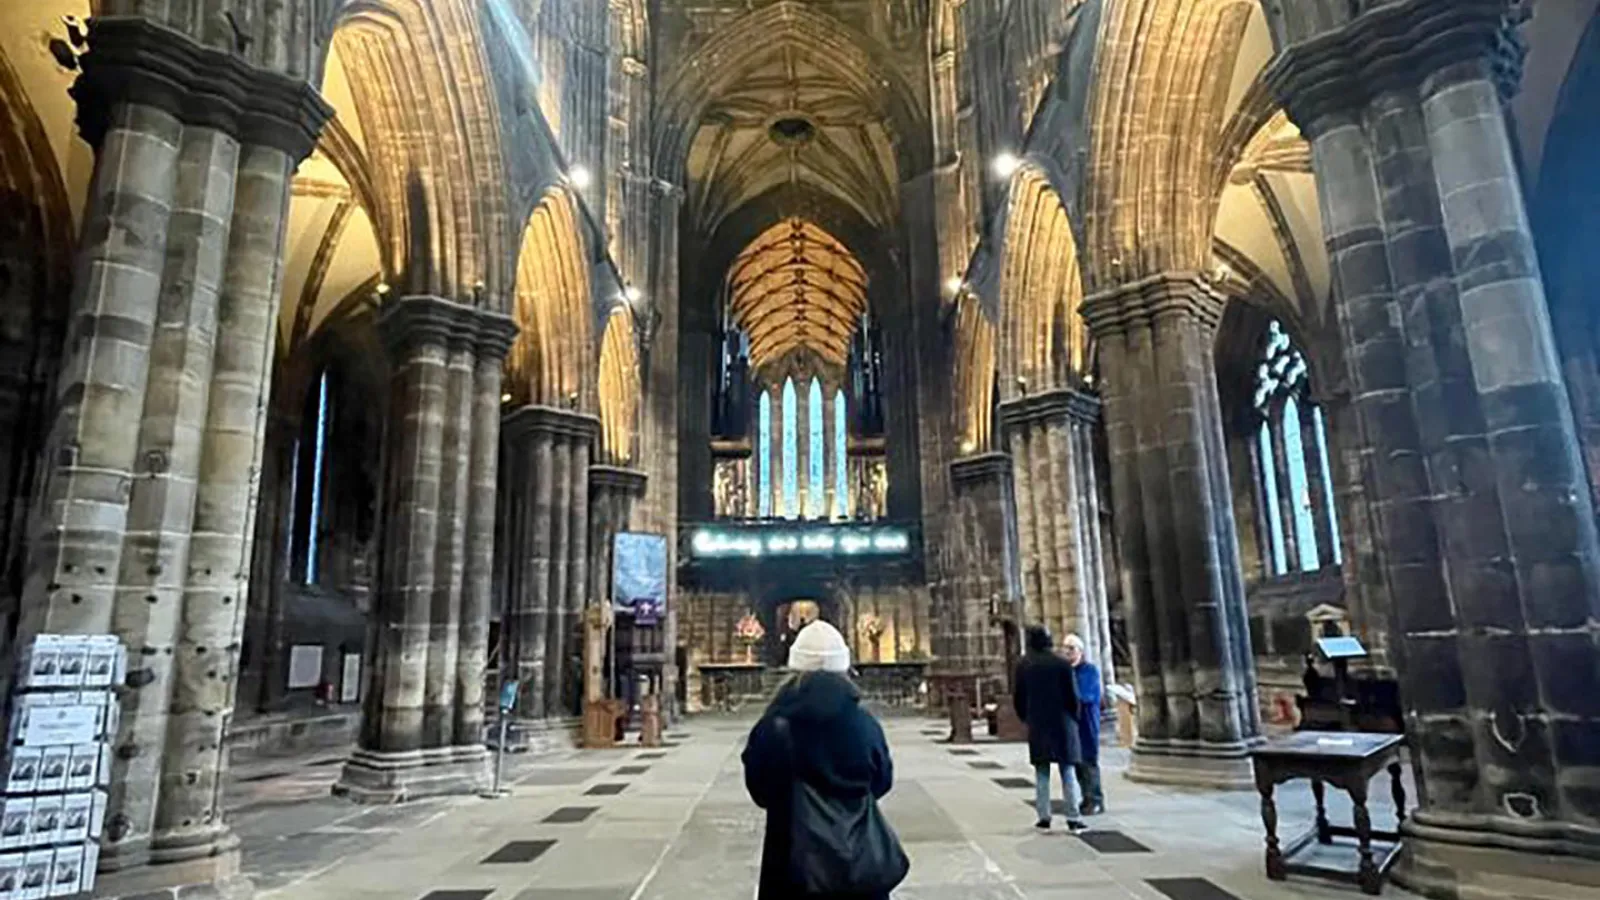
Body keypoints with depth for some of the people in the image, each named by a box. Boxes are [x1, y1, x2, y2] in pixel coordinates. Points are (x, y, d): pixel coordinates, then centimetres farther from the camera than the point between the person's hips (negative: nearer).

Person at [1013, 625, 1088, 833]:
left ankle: (1044, 818, 9)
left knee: (1041, 773, 9)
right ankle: (1073, 819, 7)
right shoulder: (1062, 665, -9)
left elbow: (1018, 698, 1)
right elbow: (1073, 696, -6)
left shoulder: (1023, 666, -3)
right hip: (1062, 725, -1)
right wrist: (1073, 718, 10)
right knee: (1067, 773, 7)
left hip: (1037, 727, 2)